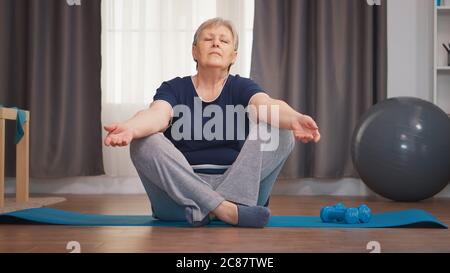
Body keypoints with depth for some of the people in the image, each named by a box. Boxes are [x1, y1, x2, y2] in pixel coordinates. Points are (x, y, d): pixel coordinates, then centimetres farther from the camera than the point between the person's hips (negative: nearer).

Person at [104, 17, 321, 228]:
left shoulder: (241, 87, 4)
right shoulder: (174, 89, 4)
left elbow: (268, 107, -19)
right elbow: (157, 115, -19)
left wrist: (294, 119, -44)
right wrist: (130, 128, -44)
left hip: (238, 189, 0)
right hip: (181, 192, 0)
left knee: (281, 132, -19)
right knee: (143, 143, -25)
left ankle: (206, 208, -27)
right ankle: (227, 210, -33)